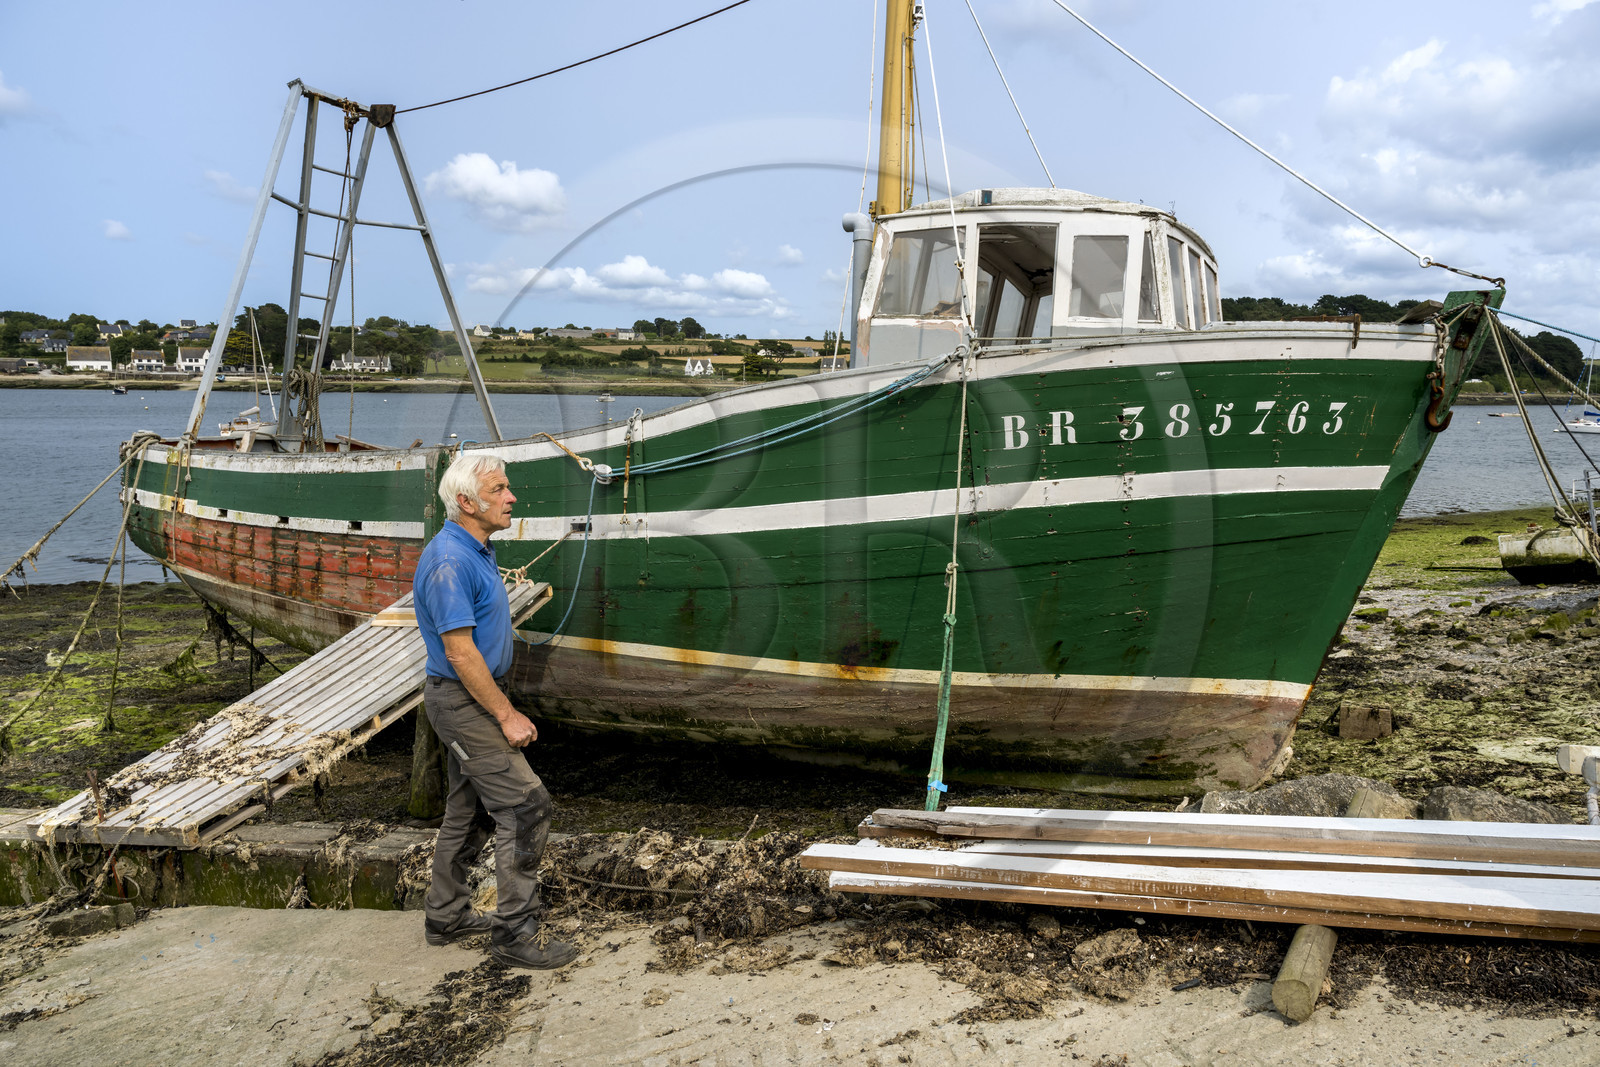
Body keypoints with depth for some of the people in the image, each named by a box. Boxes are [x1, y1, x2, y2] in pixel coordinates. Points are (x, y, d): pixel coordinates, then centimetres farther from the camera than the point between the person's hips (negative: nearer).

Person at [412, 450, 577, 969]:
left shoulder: (476, 552, 11)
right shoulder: (449, 563, -22)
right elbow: (460, 652, -24)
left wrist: (501, 707, 20)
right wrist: (507, 715, -20)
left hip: (473, 698, 10)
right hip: (464, 700, -10)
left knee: (469, 810, 17)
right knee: (525, 805, -10)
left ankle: (447, 916, 30)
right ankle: (515, 933, -3)